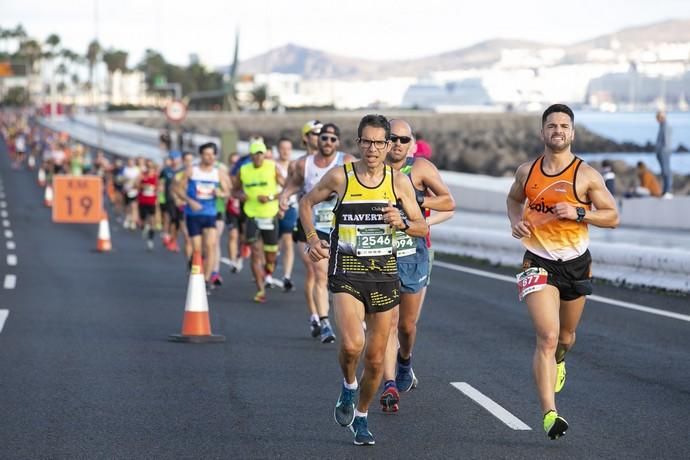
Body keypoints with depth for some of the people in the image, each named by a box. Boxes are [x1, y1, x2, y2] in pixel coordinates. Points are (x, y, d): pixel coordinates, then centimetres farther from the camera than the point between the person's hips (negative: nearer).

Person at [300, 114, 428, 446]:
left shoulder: (399, 181, 1)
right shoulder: (340, 177, -3)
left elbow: (422, 228, 6)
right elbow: (306, 203, 13)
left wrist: (403, 223, -15)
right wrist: (312, 239, 0)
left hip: (384, 273, 2)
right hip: (346, 272, -2)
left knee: (376, 357, 7)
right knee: (351, 343, -24)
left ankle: (361, 417, 28)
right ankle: (348, 385, 9)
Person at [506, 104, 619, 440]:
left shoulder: (586, 175, -7)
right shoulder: (527, 171, 1)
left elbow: (612, 217, -4)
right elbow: (514, 199, 21)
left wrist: (579, 213, -19)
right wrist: (515, 221, 0)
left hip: (575, 262, 1)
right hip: (538, 261, -1)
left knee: (566, 334, 21)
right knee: (547, 336, -17)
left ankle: (558, 364, 59)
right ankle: (549, 413, -23)